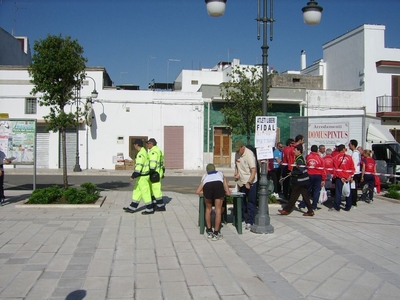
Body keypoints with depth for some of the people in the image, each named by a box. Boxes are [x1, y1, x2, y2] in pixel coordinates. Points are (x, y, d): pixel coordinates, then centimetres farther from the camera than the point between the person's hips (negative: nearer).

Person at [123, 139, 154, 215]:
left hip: (142, 176, -10)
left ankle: (150, 209, 6)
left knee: (145, 193, -2)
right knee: (137, 192, 14)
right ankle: (132, 208, 20)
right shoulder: (144, 152, 13)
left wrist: (133, 176, -26)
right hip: (143, 175, 10)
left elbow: (139, 166, -26)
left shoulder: (141, 154, -20)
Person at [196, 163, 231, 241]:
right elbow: (228, 193, 34)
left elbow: (197, 191, 28)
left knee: (208, 209, 22)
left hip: (207, 186, 1)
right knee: (218, 210, 12)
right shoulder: (220, 174, 40)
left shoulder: (205, 176, 41)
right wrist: (222, 193, 54)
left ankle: (209, 231, 29)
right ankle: (216, 233, 14)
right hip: (218, 184, -1)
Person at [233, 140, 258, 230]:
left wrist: (249, 183, -30)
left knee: (250, 202, -1)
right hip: (241, 181, 7)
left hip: (250, 182, -7)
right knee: (241, 201, 17)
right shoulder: (237, 154, 2)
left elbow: (254, 170, -24)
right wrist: (236, 173, 2)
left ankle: (249, 222, 6)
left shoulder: (249, 155, -21)